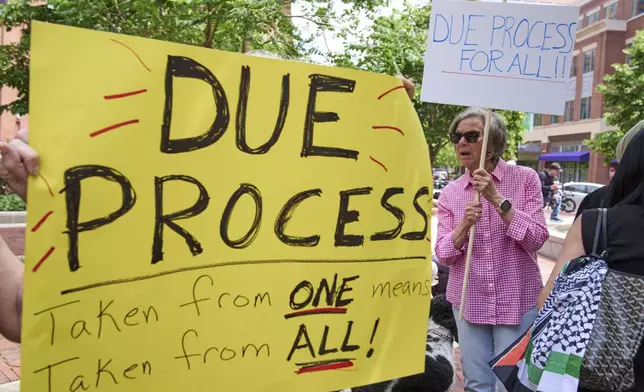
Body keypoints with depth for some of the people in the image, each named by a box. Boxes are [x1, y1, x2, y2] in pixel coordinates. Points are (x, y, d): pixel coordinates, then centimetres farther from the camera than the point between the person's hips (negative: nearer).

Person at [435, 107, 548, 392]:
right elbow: (443, 255, -4)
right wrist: (464, 225, -22)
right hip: (469, 302, 3)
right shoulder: (450, 193, 1)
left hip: (517, 301, -2)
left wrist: (497, 199, -21)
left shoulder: (525, 178, -5)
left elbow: (536, 238, -13)